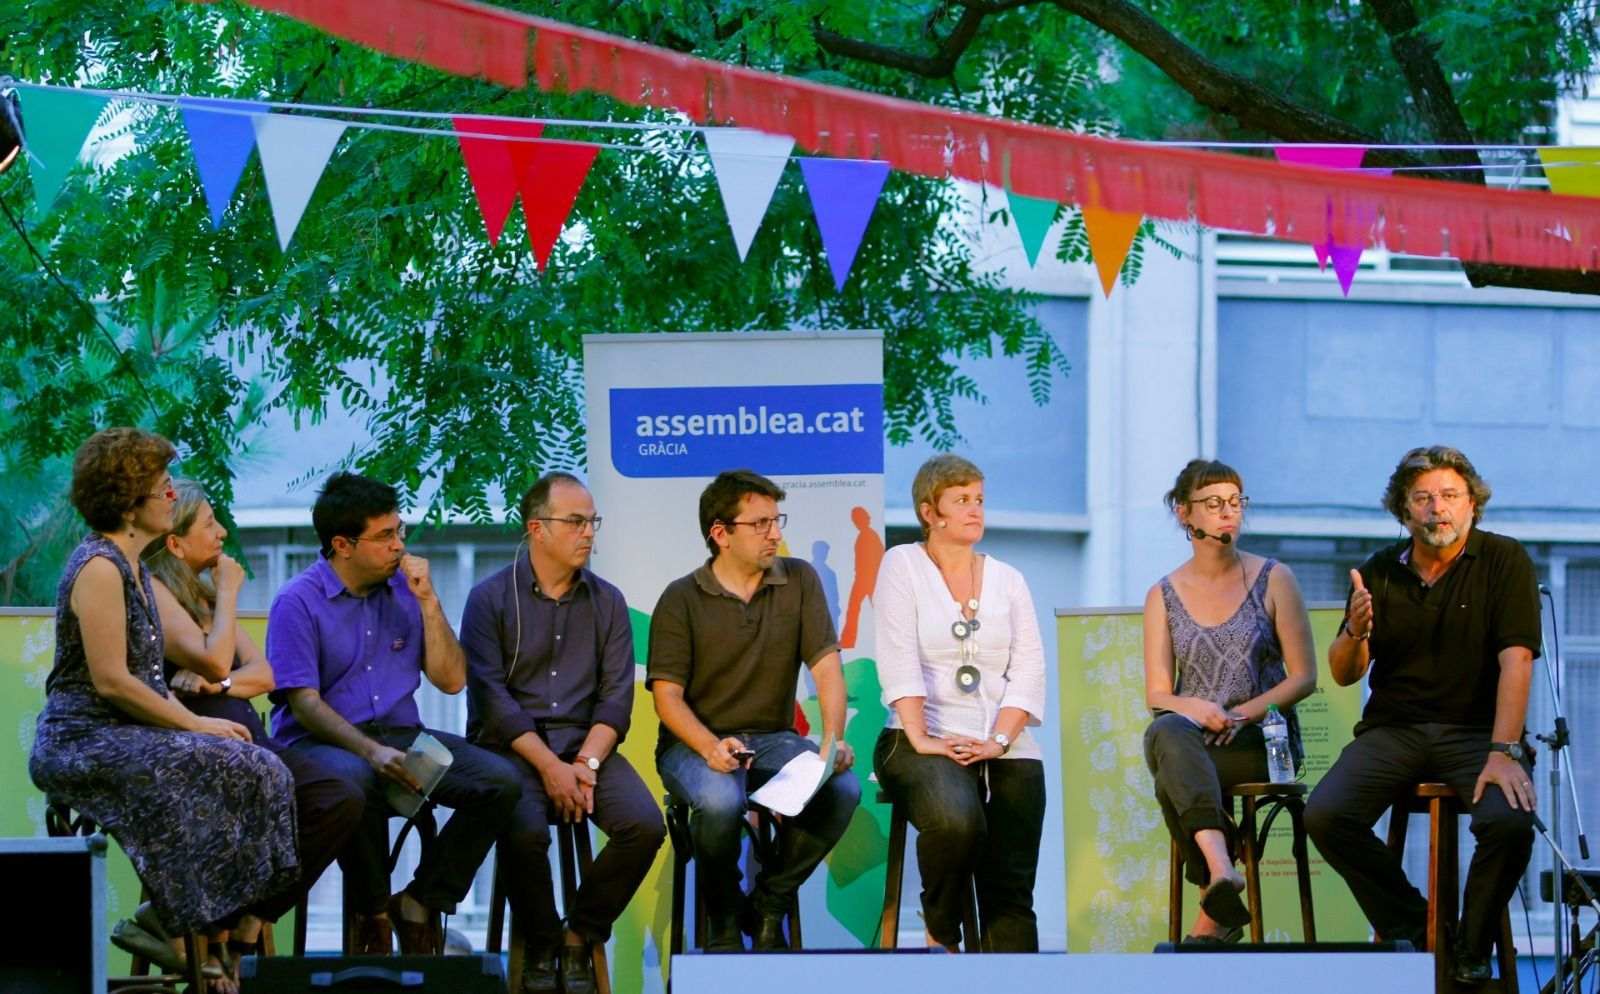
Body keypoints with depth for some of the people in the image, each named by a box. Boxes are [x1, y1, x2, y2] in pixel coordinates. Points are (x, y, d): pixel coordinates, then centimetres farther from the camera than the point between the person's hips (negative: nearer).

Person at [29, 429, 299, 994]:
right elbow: (111, 681, -20)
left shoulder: (134, 569, 17)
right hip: (82, 742, -9)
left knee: (260, 773, -6)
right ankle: (161, 921, -15)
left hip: (126, 736, 9)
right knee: (225, 770, -24)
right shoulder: (99, 567, -14)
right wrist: (196, 726, -15)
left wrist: (192, 721, 2)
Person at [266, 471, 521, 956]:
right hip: (322, 743, -5)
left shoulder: (404, 589, 11)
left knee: (500, 781, -17)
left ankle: (421, 903, -4)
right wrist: (371, 752, -26)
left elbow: (451, 680, 10)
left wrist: (428, 602, -1)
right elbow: (304, 702, -12)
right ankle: (371, 913, -15)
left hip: (400, 734, 5)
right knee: (356, 782, -41)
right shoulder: (299, 602, -4)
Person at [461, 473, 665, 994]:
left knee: (644, 825, -22)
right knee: (525, 830, -33)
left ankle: (580, 937, -2)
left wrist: (586, 763, -13)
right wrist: (549, 766, -18)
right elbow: (491, 696, -8)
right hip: (511, 744, -3)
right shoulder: (490, 599, 0)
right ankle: (540, 944, -5)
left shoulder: (607, 602, 11)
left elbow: (616, 696, 4)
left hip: (585, 741, 3)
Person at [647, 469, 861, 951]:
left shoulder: (799, 580, 4)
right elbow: (666, 694, -7)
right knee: (721, 800, -37)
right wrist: (711, 748, -27)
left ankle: (769, 904, -4)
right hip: (696, 741, -3)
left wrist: (834, 738, -21)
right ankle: (723, 917, -7)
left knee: (843, 788, -27)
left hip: (773, 738, 3)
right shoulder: (682, 599, -3)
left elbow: (826, 666, -2)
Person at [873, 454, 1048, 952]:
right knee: (957, 819, -34)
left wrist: (999, 740, -9)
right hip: (932, 740, -4)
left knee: (1011, 886, -12)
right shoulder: (903, 565, 6)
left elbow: (1028, 671, 7)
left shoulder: (1008, 580, 17)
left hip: (1007, 747, 4)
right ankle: (942, 937, -9)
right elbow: (900, 662, -5)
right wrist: (920, 740, -16)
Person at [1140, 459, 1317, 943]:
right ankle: (1220, 868, -58)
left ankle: (1212, 913, -31)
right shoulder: (1163, 597, 13)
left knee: (1173, 783, -35)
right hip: (1192, 739, 2)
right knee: (1165, 732, -39)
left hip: (1262, 742, -2)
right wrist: (1198, 709, -17)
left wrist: (1243, 713, -13)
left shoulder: (1273, 580, 7)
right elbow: (1157, 694, 7)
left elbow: (1304, 677, 3)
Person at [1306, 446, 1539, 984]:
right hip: (1393, 731, 3)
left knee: (1511, 821, -31)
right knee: (1325, 815, -22)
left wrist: (1504, 753, -26)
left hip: (1476, 729, -3)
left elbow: (1516, 659, -14)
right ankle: (1411, 929, -1)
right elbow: (1343, 676, 7)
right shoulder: (1379, 572, 7)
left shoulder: (1504, 561, -3)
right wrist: (1355, 633, -17)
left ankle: (1471, 952, -5)